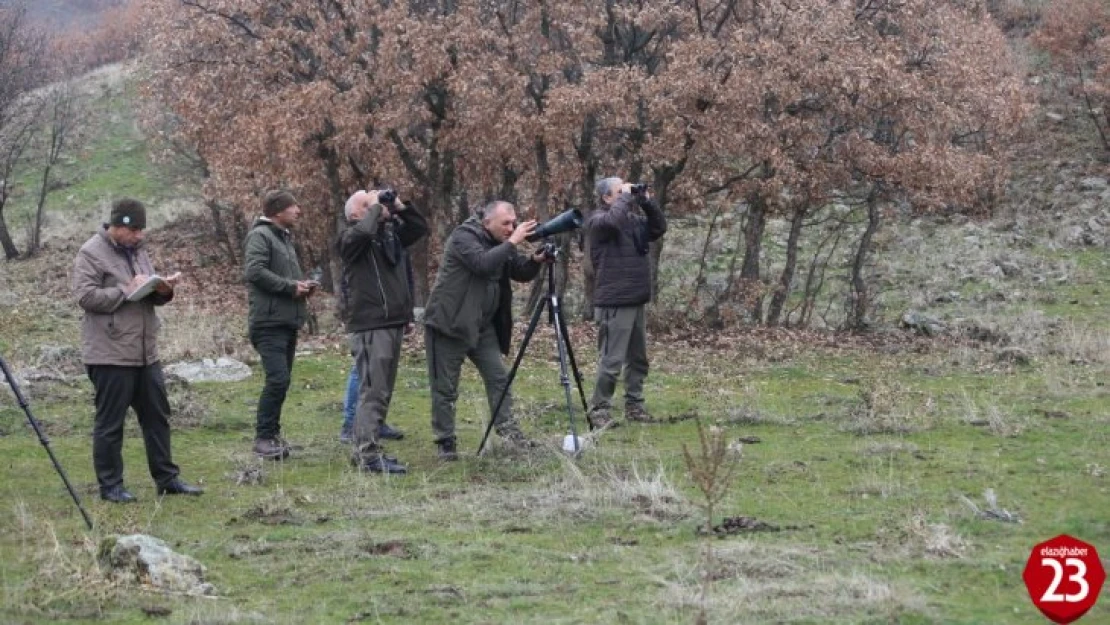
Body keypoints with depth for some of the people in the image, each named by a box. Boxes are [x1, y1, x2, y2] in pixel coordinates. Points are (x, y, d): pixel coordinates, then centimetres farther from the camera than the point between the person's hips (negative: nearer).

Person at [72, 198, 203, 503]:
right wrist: (127, 290, -20)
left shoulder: (137, 250, 15)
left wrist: (163, 290, -1)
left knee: (157, 417, 12)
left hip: (145, 352, 8)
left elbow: (152, 296, 22)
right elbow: (85, 296, -18)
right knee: (110, 422, 0)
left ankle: (167, 478, 20)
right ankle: (110, 486, 8)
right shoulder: (92, 254, -9)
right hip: (110, 355, -8)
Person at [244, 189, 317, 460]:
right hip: (269, 322, -10)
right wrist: (290, 287, -18)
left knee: (281, 380, 11)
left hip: (288, 321, 10)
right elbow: (254, 271, -22)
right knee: (278, 379, -15)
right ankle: (264, 437, -10)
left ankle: (272, 433, 17)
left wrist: (303, 285, 8)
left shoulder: (284, 237, 21)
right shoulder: (260, 235, -9)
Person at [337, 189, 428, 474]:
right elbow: (364, 230, -29)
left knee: (382, 391, 12)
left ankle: (365, 450, 19)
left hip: (394, 323, 8)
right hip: (370, 326, -8)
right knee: (373, 391, -11)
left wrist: (399, 208, 10)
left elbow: (420, 227, 23)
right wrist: (376, 208, -12)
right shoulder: (351, 238, -7)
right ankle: (369, 454, -12)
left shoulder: (390, 232, 15)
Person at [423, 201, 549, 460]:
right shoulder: (463, 237, -15)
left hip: (482, 325, 7)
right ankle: (445, 442, 4)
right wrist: (512, 243, -28)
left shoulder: (500, 244, 9)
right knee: (445, 388, -2)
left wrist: (536, 261, -11)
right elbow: (483, 264, -30)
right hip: (449, 323, -7)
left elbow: (522, 273, 9)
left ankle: (507, 428, 5)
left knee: (498, 377, -1)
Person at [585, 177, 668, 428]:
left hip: (636, 301, 8)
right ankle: (599, 410, -4)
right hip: (615, 303, -8)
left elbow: (659, 228, 17)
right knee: (611, 361, -10)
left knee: (638, 359, 13)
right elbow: (614, 219, -29)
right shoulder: (598, 219, -7)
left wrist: (646, 202, 7)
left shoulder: (633, 219, 16)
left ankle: (634, 407, 22)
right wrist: (626, 198, -13)